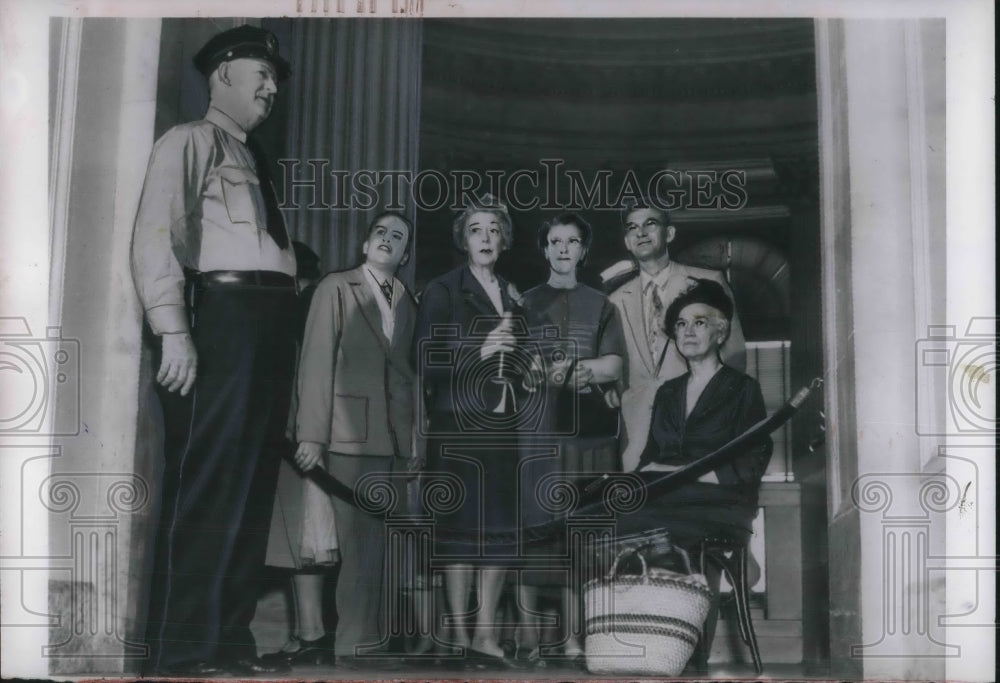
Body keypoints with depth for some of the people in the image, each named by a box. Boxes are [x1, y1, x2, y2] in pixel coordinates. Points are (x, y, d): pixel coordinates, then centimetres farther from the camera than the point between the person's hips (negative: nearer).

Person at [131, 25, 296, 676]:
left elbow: (269, 249, 17)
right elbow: (156, 234, -9)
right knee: (206, 482, -9)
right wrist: (173, 329, -20)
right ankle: (182, 653, -5)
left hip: (271, 323, 8)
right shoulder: (189, 141, 3)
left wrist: (282, 334, 6)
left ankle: (230, 642, 13)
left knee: (252, 483, 7)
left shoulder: (255, 160, 25)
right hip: (221, 314, -8)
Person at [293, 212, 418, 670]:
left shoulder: (407, 302, 16)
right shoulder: (336, 288, 3)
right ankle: (355, 643, 2)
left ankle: (378, 636, 10)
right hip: (352, 432, -4)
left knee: (382, 542, 4)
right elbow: (317, 363, -3)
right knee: (361, 542, -5)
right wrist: (311, 435, -10)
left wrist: (414, 434, 2)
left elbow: (407, 369, 12)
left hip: (396, 436, 4)